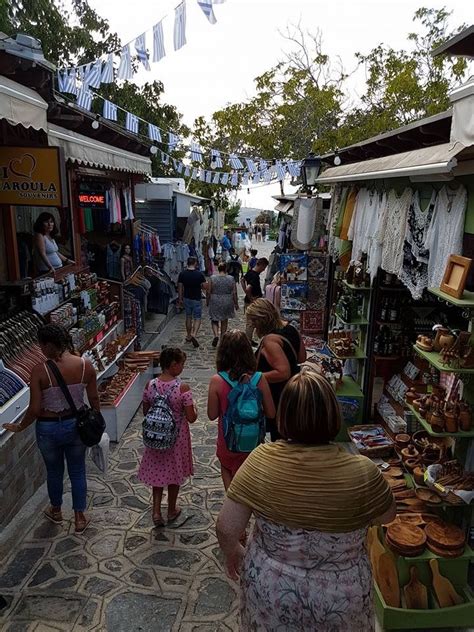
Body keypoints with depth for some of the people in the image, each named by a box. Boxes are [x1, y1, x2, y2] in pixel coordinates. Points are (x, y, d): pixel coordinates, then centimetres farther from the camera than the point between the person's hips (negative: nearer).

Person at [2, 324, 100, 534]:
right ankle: (79, 518, 32)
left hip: (48, 429, -1)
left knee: (54, 472, 23)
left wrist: (19, 427, 2)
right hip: (76, 425, 2)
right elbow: (94, 400, -4)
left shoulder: (40, 371, -22)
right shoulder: (85, 365, -14)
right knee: (77, 472, 19)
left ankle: (56, 511, 47)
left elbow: (35, 409, -17)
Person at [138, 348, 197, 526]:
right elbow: (191, 418, -19)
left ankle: (156, 511, 17)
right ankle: (172, 510, 35)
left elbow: (145, 412, 1)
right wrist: (194, 410, 1)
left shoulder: (150, 385, -11)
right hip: (177, 437, -3)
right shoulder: (183, 388, -23)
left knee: (158, 471, 21)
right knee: (174, 472, 18)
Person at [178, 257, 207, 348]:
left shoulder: (182, 274, -5)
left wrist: (180, 299, 10)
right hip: (197, 299, -3)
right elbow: (204, 287, -9)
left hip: (186, 299, 3)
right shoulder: (200, 274, -13)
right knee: (197, 318, 3)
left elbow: (180, 288, 0)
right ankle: (194, 335, -18)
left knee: (188, 317, 18)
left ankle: (188, 336, 26)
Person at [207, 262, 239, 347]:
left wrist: (208, 301, 10)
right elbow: (234, 293, -5)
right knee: (224, 321, 17)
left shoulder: (212, 278, -9)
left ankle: (216, 335, -10)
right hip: (227, 302, 1)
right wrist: (236, 303, 6)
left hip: (215, 302, -1)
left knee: (214, 320, 11)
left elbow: (209, 292, -5)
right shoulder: (231, 279, -7)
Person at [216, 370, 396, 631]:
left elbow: (226, 528, -14)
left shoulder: (260, 460, -22)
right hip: (337, 600, 0)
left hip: (269, 590, 1)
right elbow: (388, 515, -5)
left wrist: (232, 552, 6)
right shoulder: (361, 472, -26)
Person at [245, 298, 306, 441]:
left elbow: (283, 372, -32)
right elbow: (302, 358, 8)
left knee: (278, 435, 8)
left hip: (279, 396, -9)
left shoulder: (270, 340, -27)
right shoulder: (290, 328, -2)